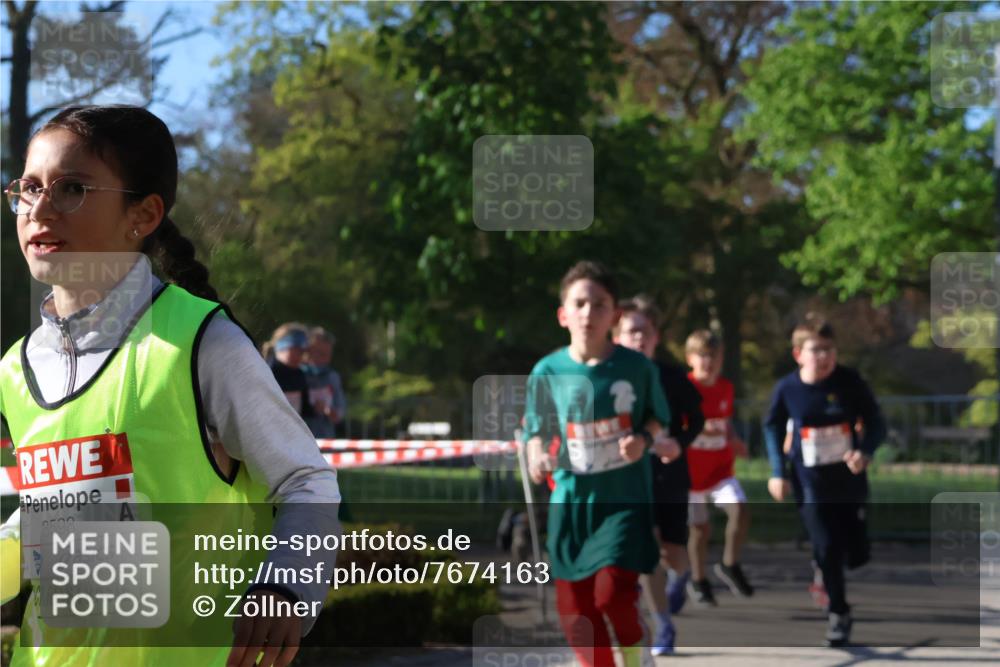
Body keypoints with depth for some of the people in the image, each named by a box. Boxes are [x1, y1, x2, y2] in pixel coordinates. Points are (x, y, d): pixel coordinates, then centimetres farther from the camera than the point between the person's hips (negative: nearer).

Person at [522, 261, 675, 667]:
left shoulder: (638, 368, -5)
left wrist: (644, 439, -12)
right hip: (571, 498, 2)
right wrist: (536, 455, -14)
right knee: (574, 604, 3)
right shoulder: (547, 372, -3)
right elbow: (535, 431, 7)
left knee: (613, 592, -16)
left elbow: (656, 418, 9)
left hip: (626, 497, -2)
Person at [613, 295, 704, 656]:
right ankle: (664, 625, 6)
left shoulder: (673, 377, -4)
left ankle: (682, 574, 41)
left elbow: (696, 419, 5)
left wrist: (680, 442, -13)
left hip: (670, 476, 1)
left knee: (673, 553, 1)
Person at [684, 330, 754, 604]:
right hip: (691, 469, -3)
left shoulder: (725, 387, 4)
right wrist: (700, 428, -27)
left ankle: (730, 566, 0)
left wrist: (734, 441, -2)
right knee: (700, 528, 4)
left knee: (739, 508, -19)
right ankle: (698, 581, 26)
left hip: (721, 467, 3)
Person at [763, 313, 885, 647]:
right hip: (810, 485, -1)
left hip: (849, 480, 1)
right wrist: (777, 472, 1)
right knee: (828, 549, -7)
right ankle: (838, 613, 14)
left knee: (857, 553, 7)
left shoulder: (850, 382, -13)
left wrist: (865, 451, -24)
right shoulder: (787, 388, -11)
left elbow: (875, 422, -4)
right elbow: (772, 427, 7)